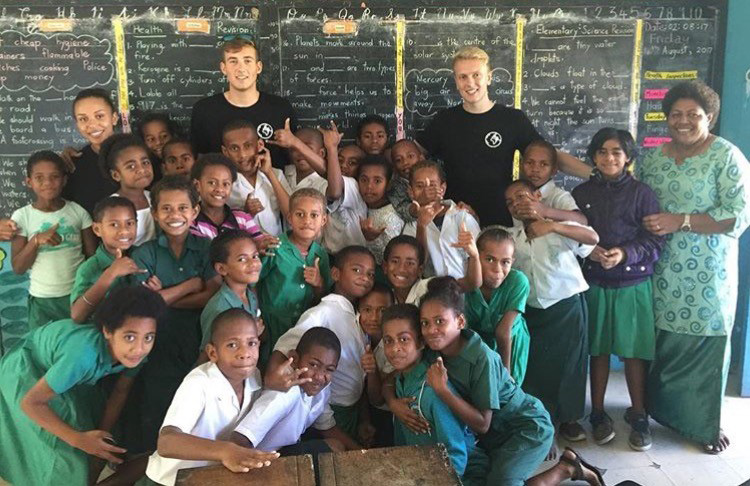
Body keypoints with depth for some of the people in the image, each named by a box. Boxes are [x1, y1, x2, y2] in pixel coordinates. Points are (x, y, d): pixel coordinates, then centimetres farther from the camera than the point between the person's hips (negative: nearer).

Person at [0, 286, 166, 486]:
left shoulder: (133, 351, -26)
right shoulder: (84, 353, -44)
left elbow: (121, 391, -6)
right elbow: (31, 402, -31)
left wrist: (102, 436, -8)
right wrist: (78, 439, -31)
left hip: (57, 366, 5)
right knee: (65, 451, -4)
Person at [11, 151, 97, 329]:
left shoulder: (78, 212, -3)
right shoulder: (22, 216, -4)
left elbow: (93, 256, 1)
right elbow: (18, 268, -5)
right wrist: (36, 240, -20)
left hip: (78, 294, 0)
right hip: (42, 300, 0)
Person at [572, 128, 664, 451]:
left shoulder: (642, 193, 0)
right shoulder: (581, 193, 6)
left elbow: (655, 241, -3)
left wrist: (625, 253, -19)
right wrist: (588, 251, -13)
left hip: (633, 283, -1)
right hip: (594, 282, 1)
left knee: (634, 351, 3)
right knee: (598, 349, 8)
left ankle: (639, 416, 20)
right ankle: (598, 414, 21)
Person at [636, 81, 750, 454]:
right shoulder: (653, 158, 7)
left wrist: (680, 221, -22)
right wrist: (645, 224, -2)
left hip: (707, 276, -3)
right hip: (662, 272, 4)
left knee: (705, 345, 4)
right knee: (660, 342, 9)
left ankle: (705, 423, 21)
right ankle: (659, 408, 29)